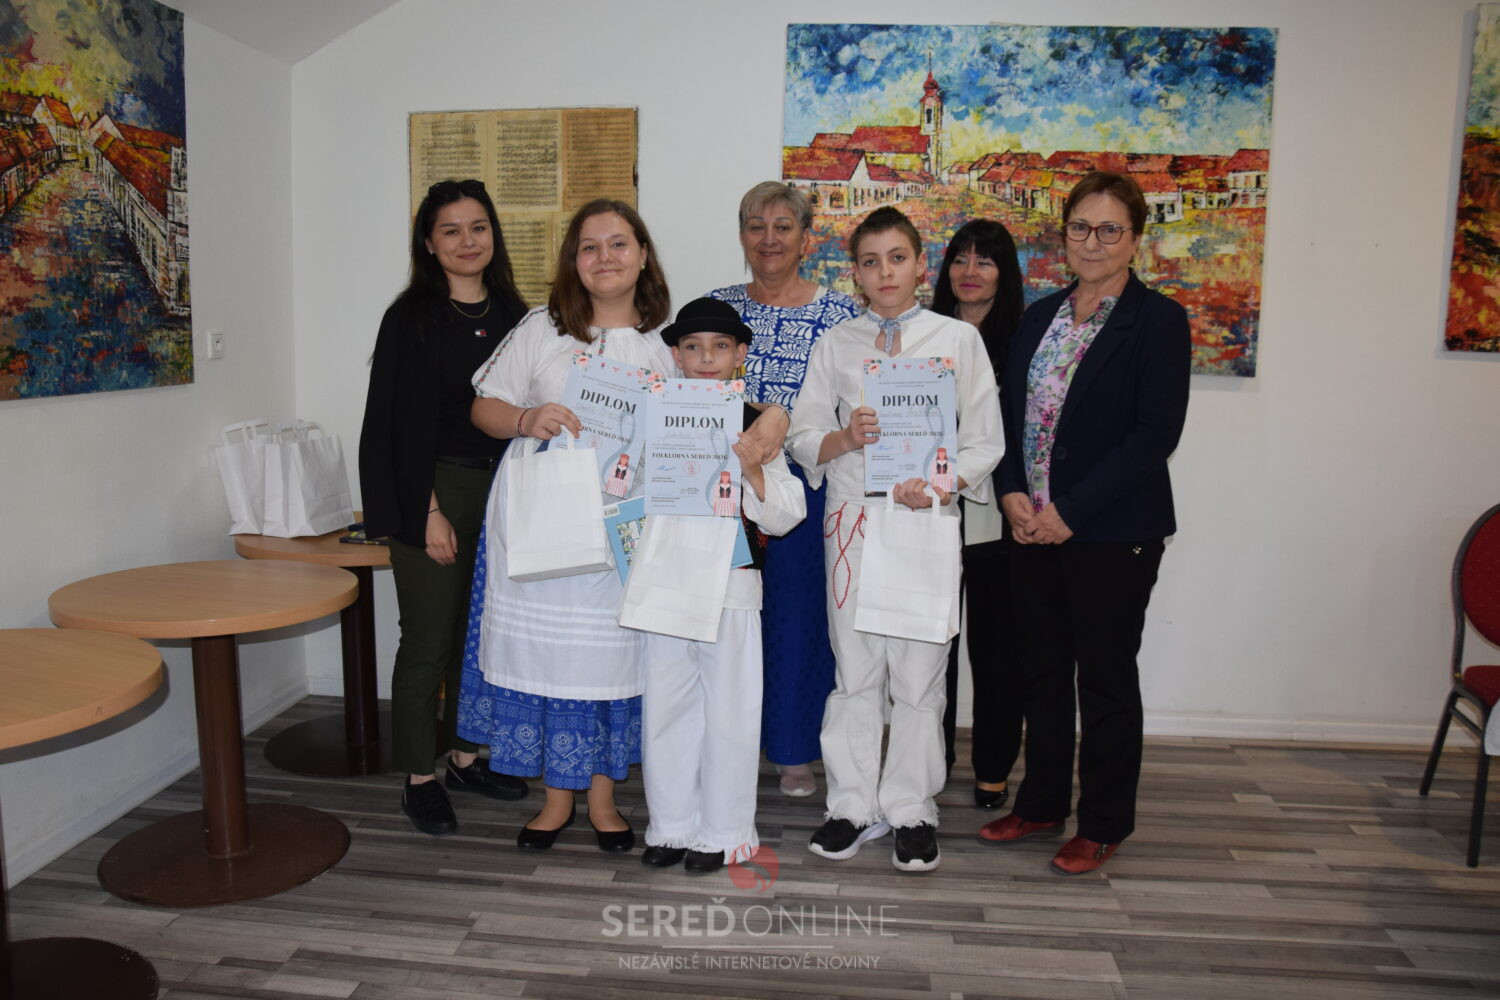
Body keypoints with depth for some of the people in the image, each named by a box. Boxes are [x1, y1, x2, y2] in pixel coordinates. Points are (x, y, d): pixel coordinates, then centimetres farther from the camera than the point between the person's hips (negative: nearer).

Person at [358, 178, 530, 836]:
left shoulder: (511, 315, 11)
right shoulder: (412, 318, -4)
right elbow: (402, 423, -8)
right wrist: (428, 511, -14)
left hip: (498, 491, 5)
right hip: (435, 492, -5)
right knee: (428, 638, 0)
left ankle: (465, 755, 27)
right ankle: (420, 777, 14)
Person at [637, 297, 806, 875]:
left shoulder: (757, 426, -1)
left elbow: (785, 517, -4)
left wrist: (754, 471, -19)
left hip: (731, 585, -3)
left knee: (728, 710, 5)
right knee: (665, 707, 11)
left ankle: (724, 833, 22)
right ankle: (672, 827, 27)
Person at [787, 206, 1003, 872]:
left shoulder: (958, 339, 5)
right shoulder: (835, 344, 10)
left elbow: (984, 441, 3)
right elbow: (803, 436, 8)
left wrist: (939, 485, -15)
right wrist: (846, 438, -13)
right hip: (852, 518, 2)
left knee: (919, 671, 3)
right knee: (855, 667, 7)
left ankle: (911, 811, 18)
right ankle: (853, 805, 21)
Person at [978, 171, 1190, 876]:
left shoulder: (1159, 321, -7)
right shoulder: (1040, 316, 12)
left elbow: (1156, 433, -14)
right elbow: (1008, 409, 11)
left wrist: (1071, 512, -17)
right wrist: (1013, 493, -6)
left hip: (1112, 531, -6)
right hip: (1033, 526, 6)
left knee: (1106, 676, 6)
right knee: (1041, 670, 14)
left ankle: (1104, 825, 22)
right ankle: (1041, 805, 30)